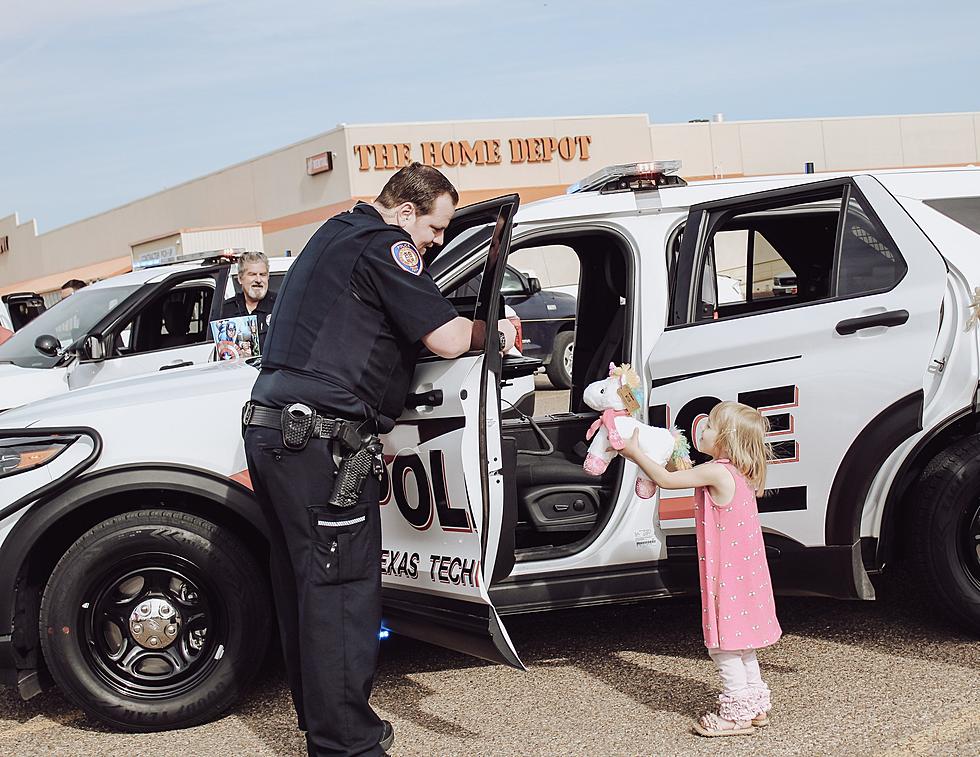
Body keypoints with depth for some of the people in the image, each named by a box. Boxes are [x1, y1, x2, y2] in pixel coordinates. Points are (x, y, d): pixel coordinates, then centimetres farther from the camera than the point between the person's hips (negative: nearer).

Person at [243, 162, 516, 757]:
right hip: (320, 440, -10)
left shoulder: (336, 233, 21)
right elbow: (448, 339, -14)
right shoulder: (383, 244, -8)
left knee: (305, 586, 15)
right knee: (343, 592, -5)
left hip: (272, 430, 10)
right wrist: (494, 334, 8)